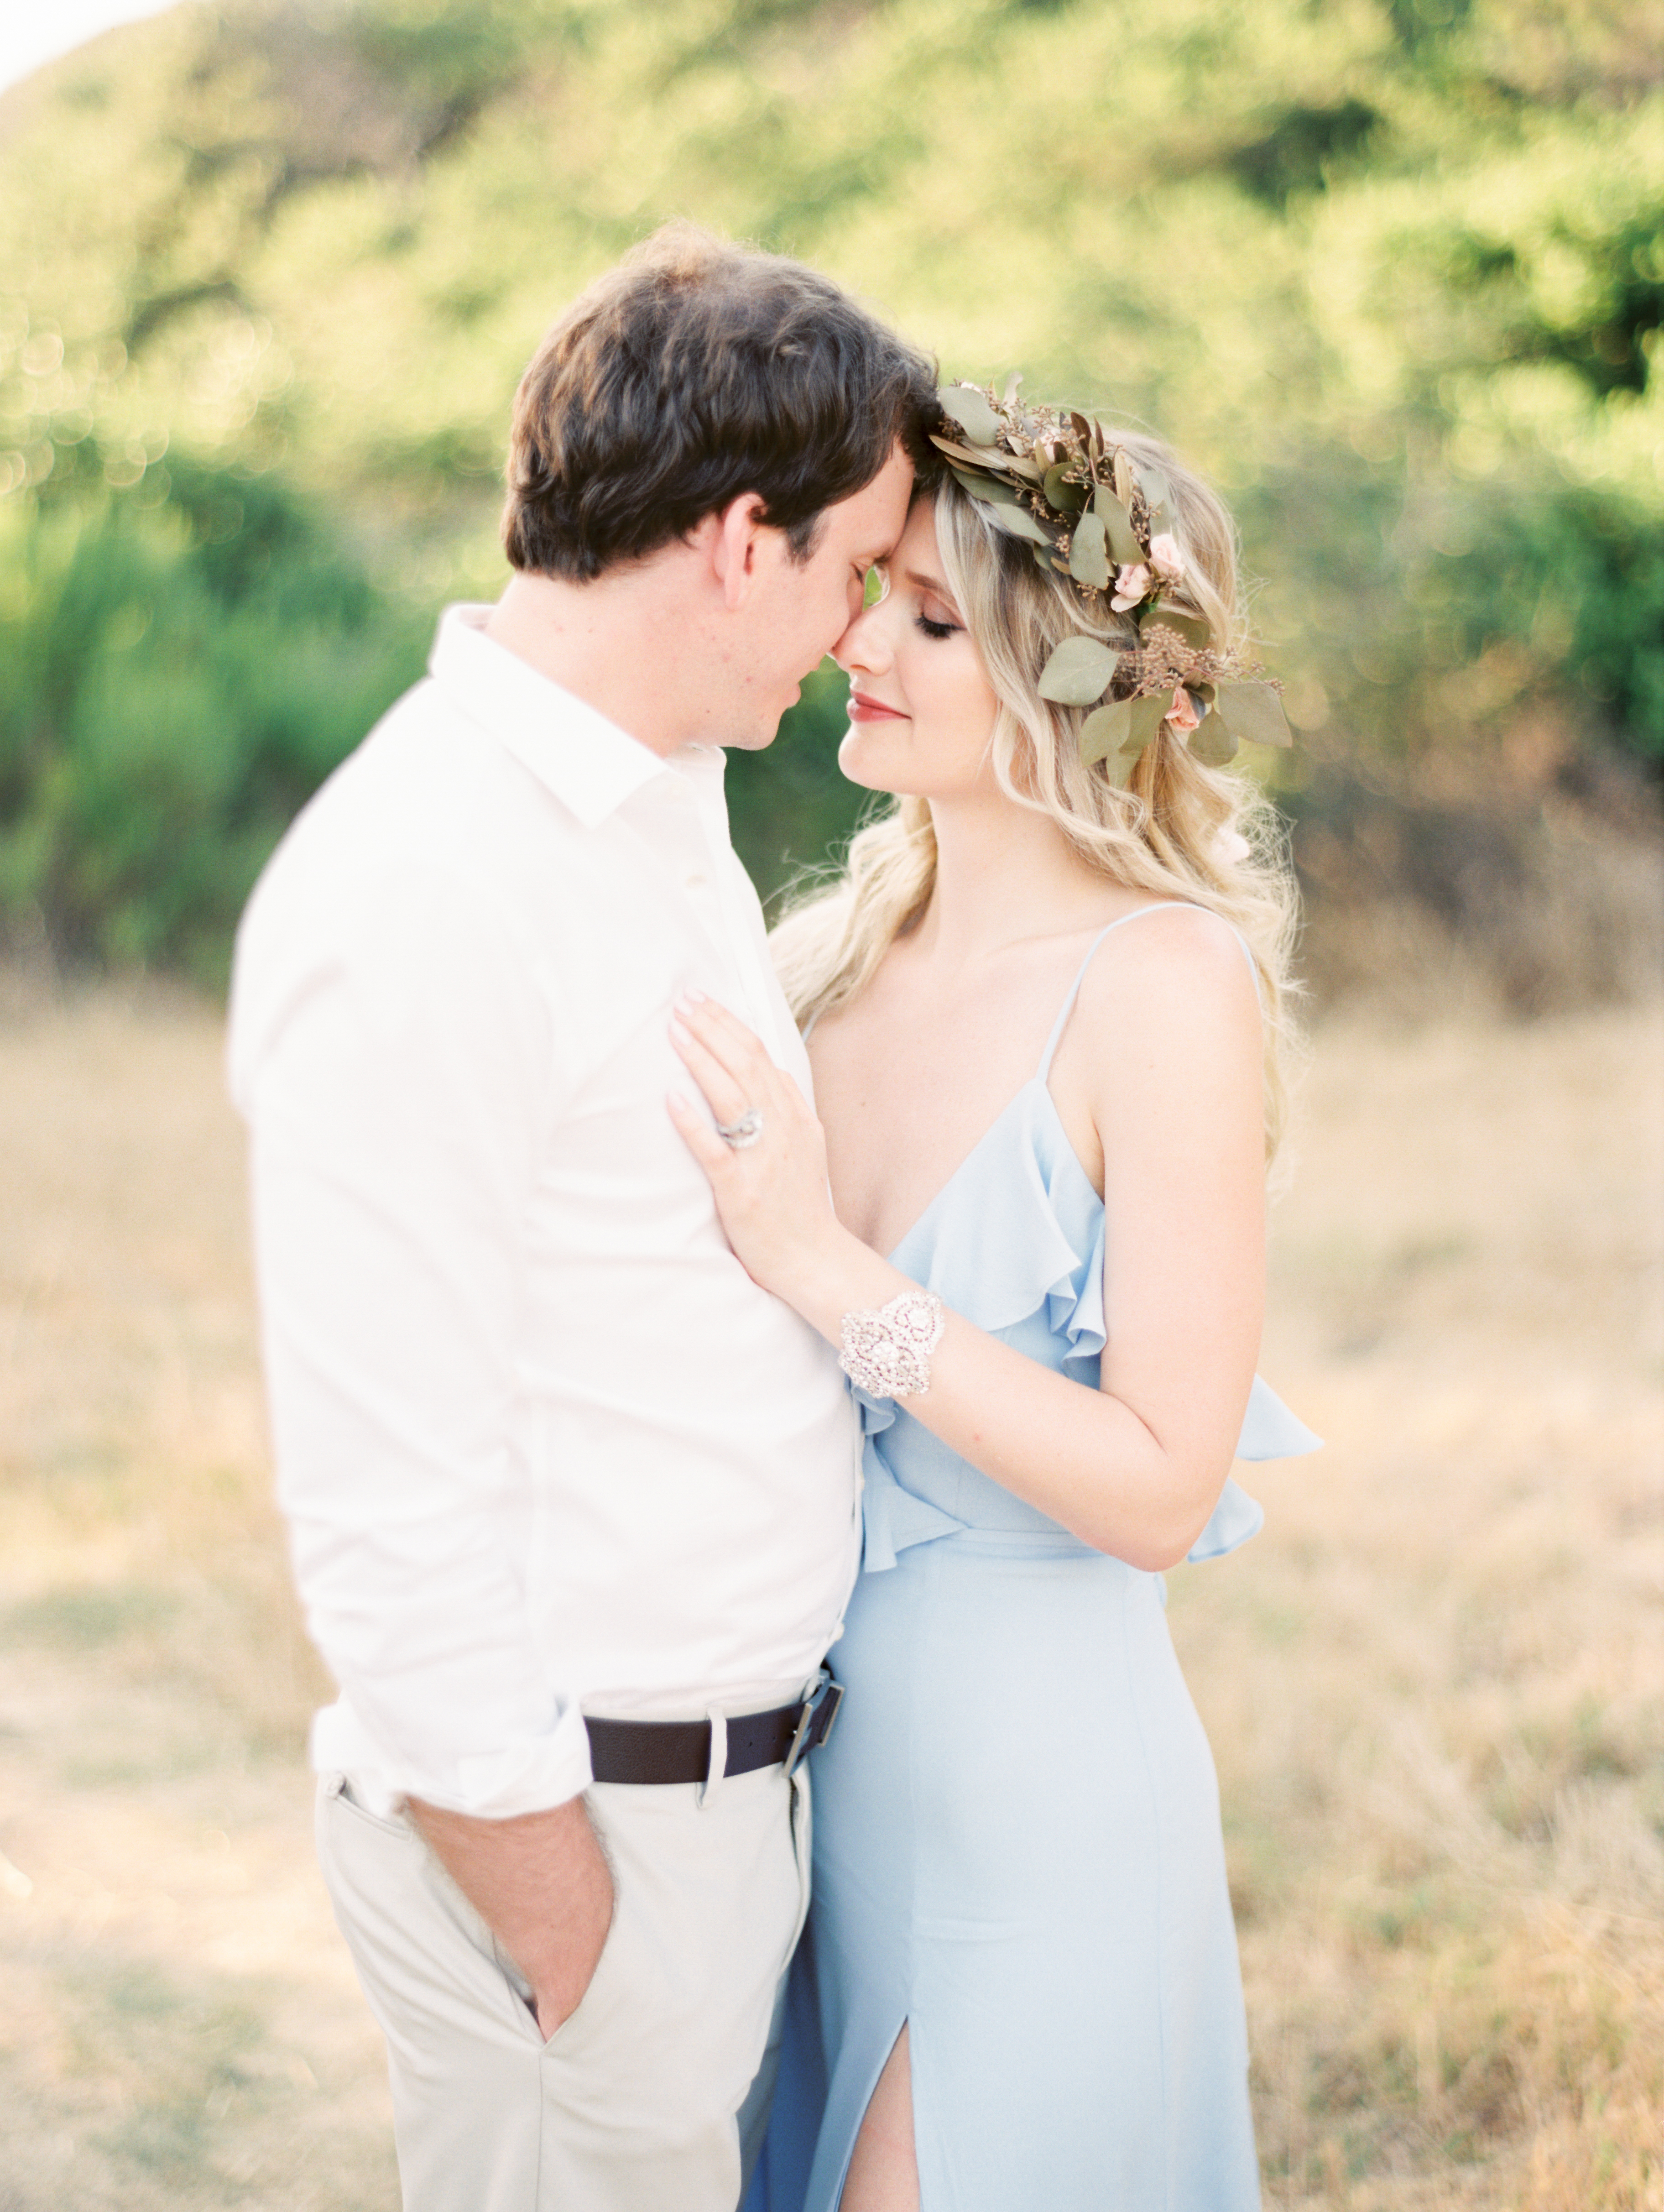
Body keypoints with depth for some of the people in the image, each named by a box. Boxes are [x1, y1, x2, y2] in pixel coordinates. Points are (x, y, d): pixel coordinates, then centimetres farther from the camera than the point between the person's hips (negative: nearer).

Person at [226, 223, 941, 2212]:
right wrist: (559, 1930, -19)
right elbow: (387, 1503, -23)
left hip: (739, 1770, 9)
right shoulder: (423, 890, -22)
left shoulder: (664, 813, 10)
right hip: (571, 1818, -9)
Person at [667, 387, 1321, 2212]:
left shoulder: (1166, 987, -17)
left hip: (1034, 1796, -6)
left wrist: (828, 1268, -24)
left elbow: (1160, 1486, -19)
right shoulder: (829, 949, 1)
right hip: (801, 1738, 6)